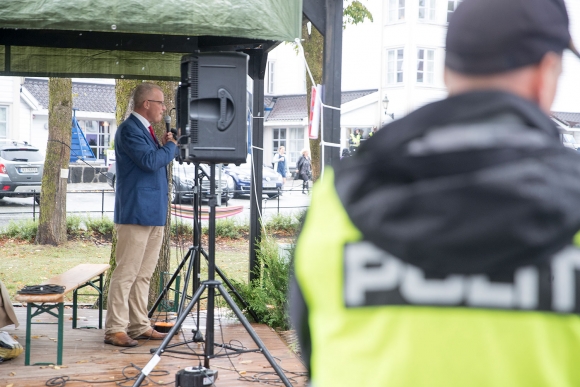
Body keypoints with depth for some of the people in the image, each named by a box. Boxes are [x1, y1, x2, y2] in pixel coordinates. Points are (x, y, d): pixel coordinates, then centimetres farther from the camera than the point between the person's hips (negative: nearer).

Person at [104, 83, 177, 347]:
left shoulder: (145, 129, 19)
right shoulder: (130, 129, -11)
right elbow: (150, 161, -20)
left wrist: (164, 148, 8)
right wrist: (171, 146, -8)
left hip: (153, 213, 10)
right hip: (136, 213, -10)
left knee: (143, 274, 12)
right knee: (126, 273, -6)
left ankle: (139, 326, 18)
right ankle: (115, 330, -1)